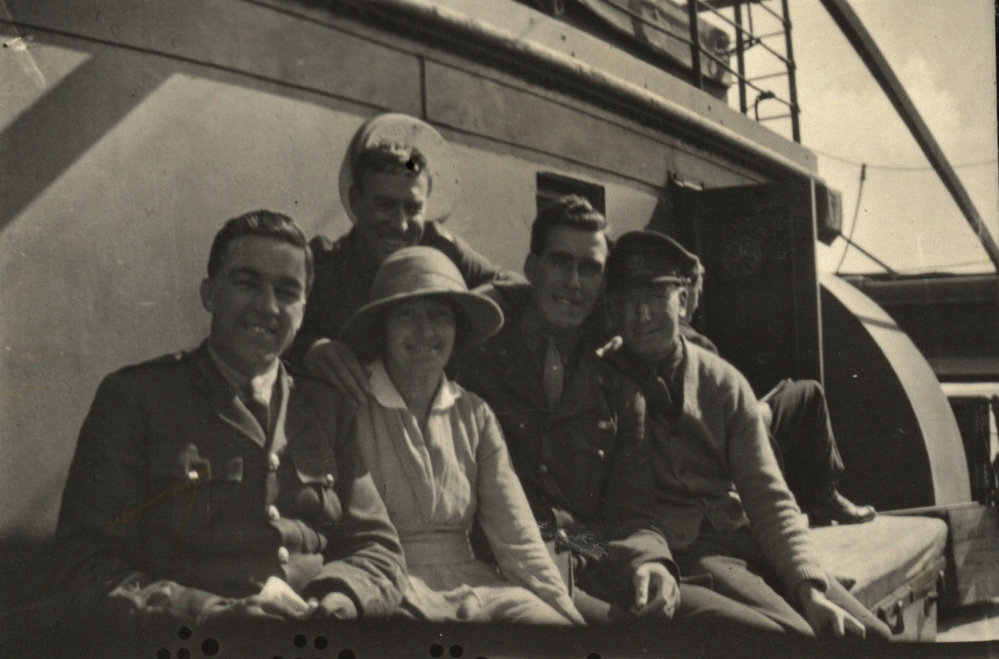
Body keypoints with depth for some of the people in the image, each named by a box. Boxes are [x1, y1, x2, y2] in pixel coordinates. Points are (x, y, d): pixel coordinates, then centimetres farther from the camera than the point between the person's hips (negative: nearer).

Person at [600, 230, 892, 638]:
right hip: (677, 553, -4)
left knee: (870, 633, -12)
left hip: (743, 538, 4)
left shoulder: (724, 382, 8)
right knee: (794, 637, -26)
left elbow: (767, 497, 5)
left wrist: (810, 589, -8)